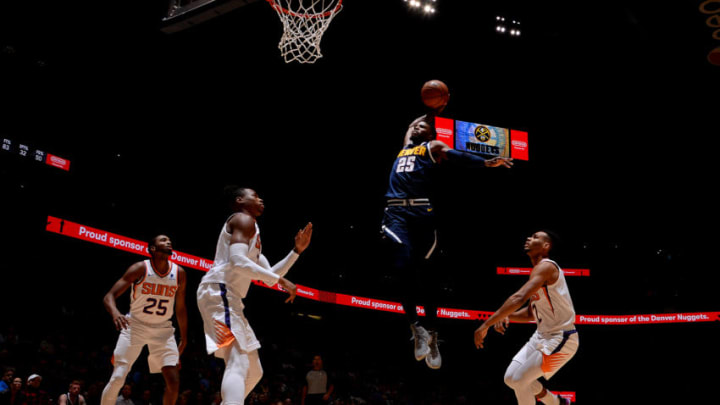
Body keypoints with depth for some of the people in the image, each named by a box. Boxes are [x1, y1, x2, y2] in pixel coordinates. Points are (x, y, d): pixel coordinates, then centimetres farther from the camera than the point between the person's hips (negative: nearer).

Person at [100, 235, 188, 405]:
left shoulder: (179, 273, -4)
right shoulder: (140, 268, -14)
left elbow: (180, 308, 8)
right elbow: (109, 296, -19)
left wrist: (184, 338, 9)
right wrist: (115, 312, -40)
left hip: (163, 329, 3)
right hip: (135, 325, -2)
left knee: (174, 381, -8)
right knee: (117, 379, -7)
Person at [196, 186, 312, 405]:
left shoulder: (251, 230, 29)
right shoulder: (244, 220, -2)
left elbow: (269, 276, 30)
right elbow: (237, 261, -20)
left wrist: (296, 251, 23)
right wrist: (280, 280, -16)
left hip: (227, 297, 10)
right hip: (218, 292, -10)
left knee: (253, 371, 13)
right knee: (239, 364, -25)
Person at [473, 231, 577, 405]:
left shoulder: (546, 266, -19)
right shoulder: (538, 270, 12)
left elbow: (519, 298, -34)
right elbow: (531, 313, 18)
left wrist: (486, 324, -33)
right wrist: (506, 316, -2)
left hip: (560, 339, -9)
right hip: (542, 335, 9)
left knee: (519, 380, -13)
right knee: (511, 377, 8)